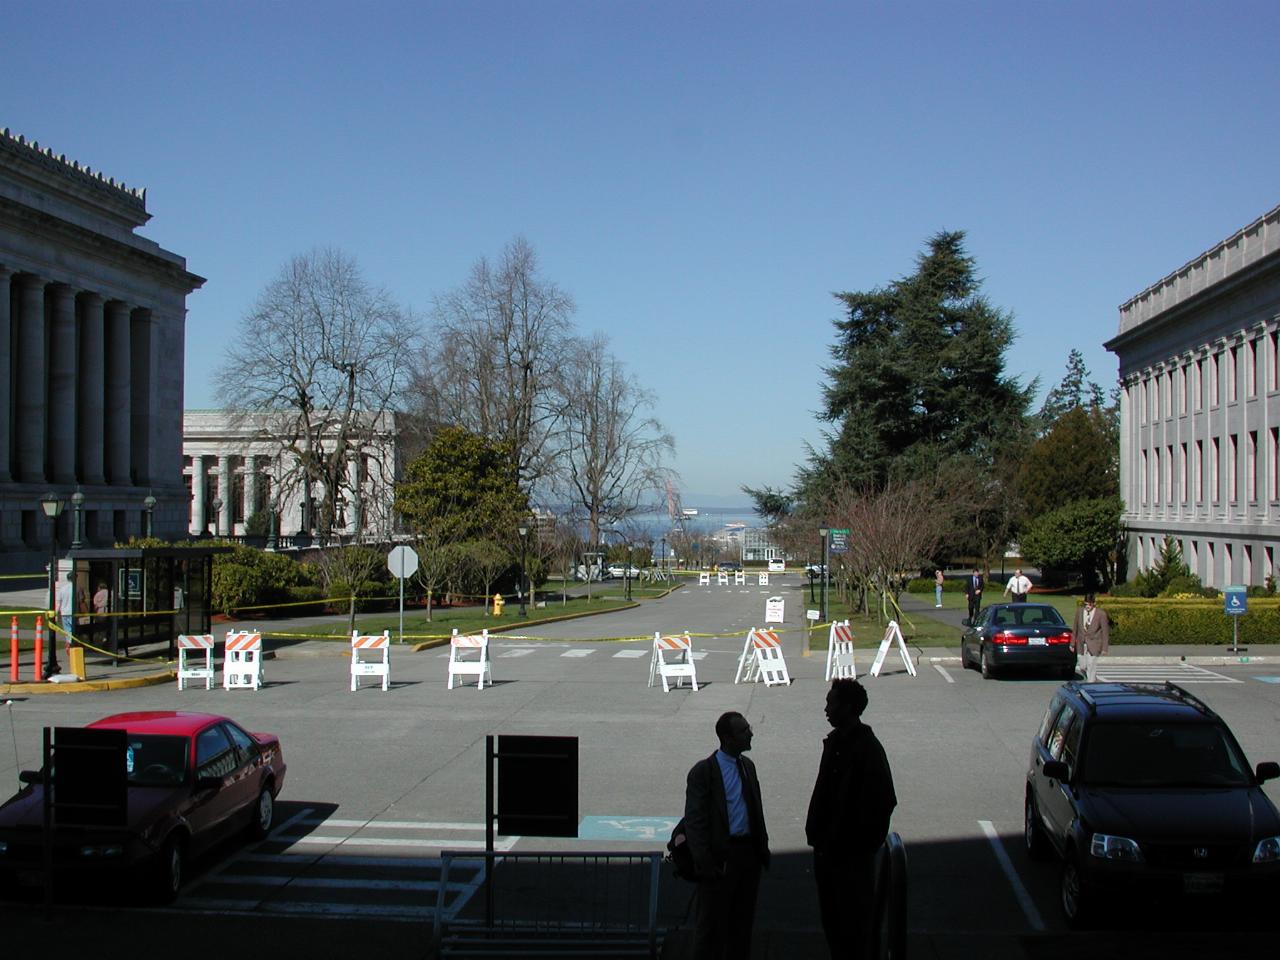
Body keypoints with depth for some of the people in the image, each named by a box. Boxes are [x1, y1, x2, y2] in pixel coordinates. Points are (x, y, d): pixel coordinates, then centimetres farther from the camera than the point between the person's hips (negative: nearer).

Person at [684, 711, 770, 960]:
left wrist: (763, 847, 13)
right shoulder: (702, 772, -11)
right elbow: (694, 822, -11)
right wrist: (705, 862, -16)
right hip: (721, 856, -6)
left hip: (749, 853, 6)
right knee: (712, 922, 3)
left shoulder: (748, 766, 10)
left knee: (743, 920, 15)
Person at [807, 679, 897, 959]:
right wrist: (815, 832, 9)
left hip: (852, 852, -8)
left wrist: (864, 842, -15)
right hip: (828, 847, 8)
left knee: (854, 924, 3)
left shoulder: (867, 749, -18)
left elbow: (884, 801, -18)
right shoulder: (834, 741, 7)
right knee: (831, 916, 17)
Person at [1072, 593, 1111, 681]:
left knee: (1091, 665, -9)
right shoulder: (1079, 612, 0)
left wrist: (1104, 647, -7)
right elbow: (1076, 629, 8)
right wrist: (1072, 643, 9)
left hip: (1094, 645, -4)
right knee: (1083, 666, 9)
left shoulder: (1101, 614, -12)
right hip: (1082, 644, 4)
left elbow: (1105, 631, -7)